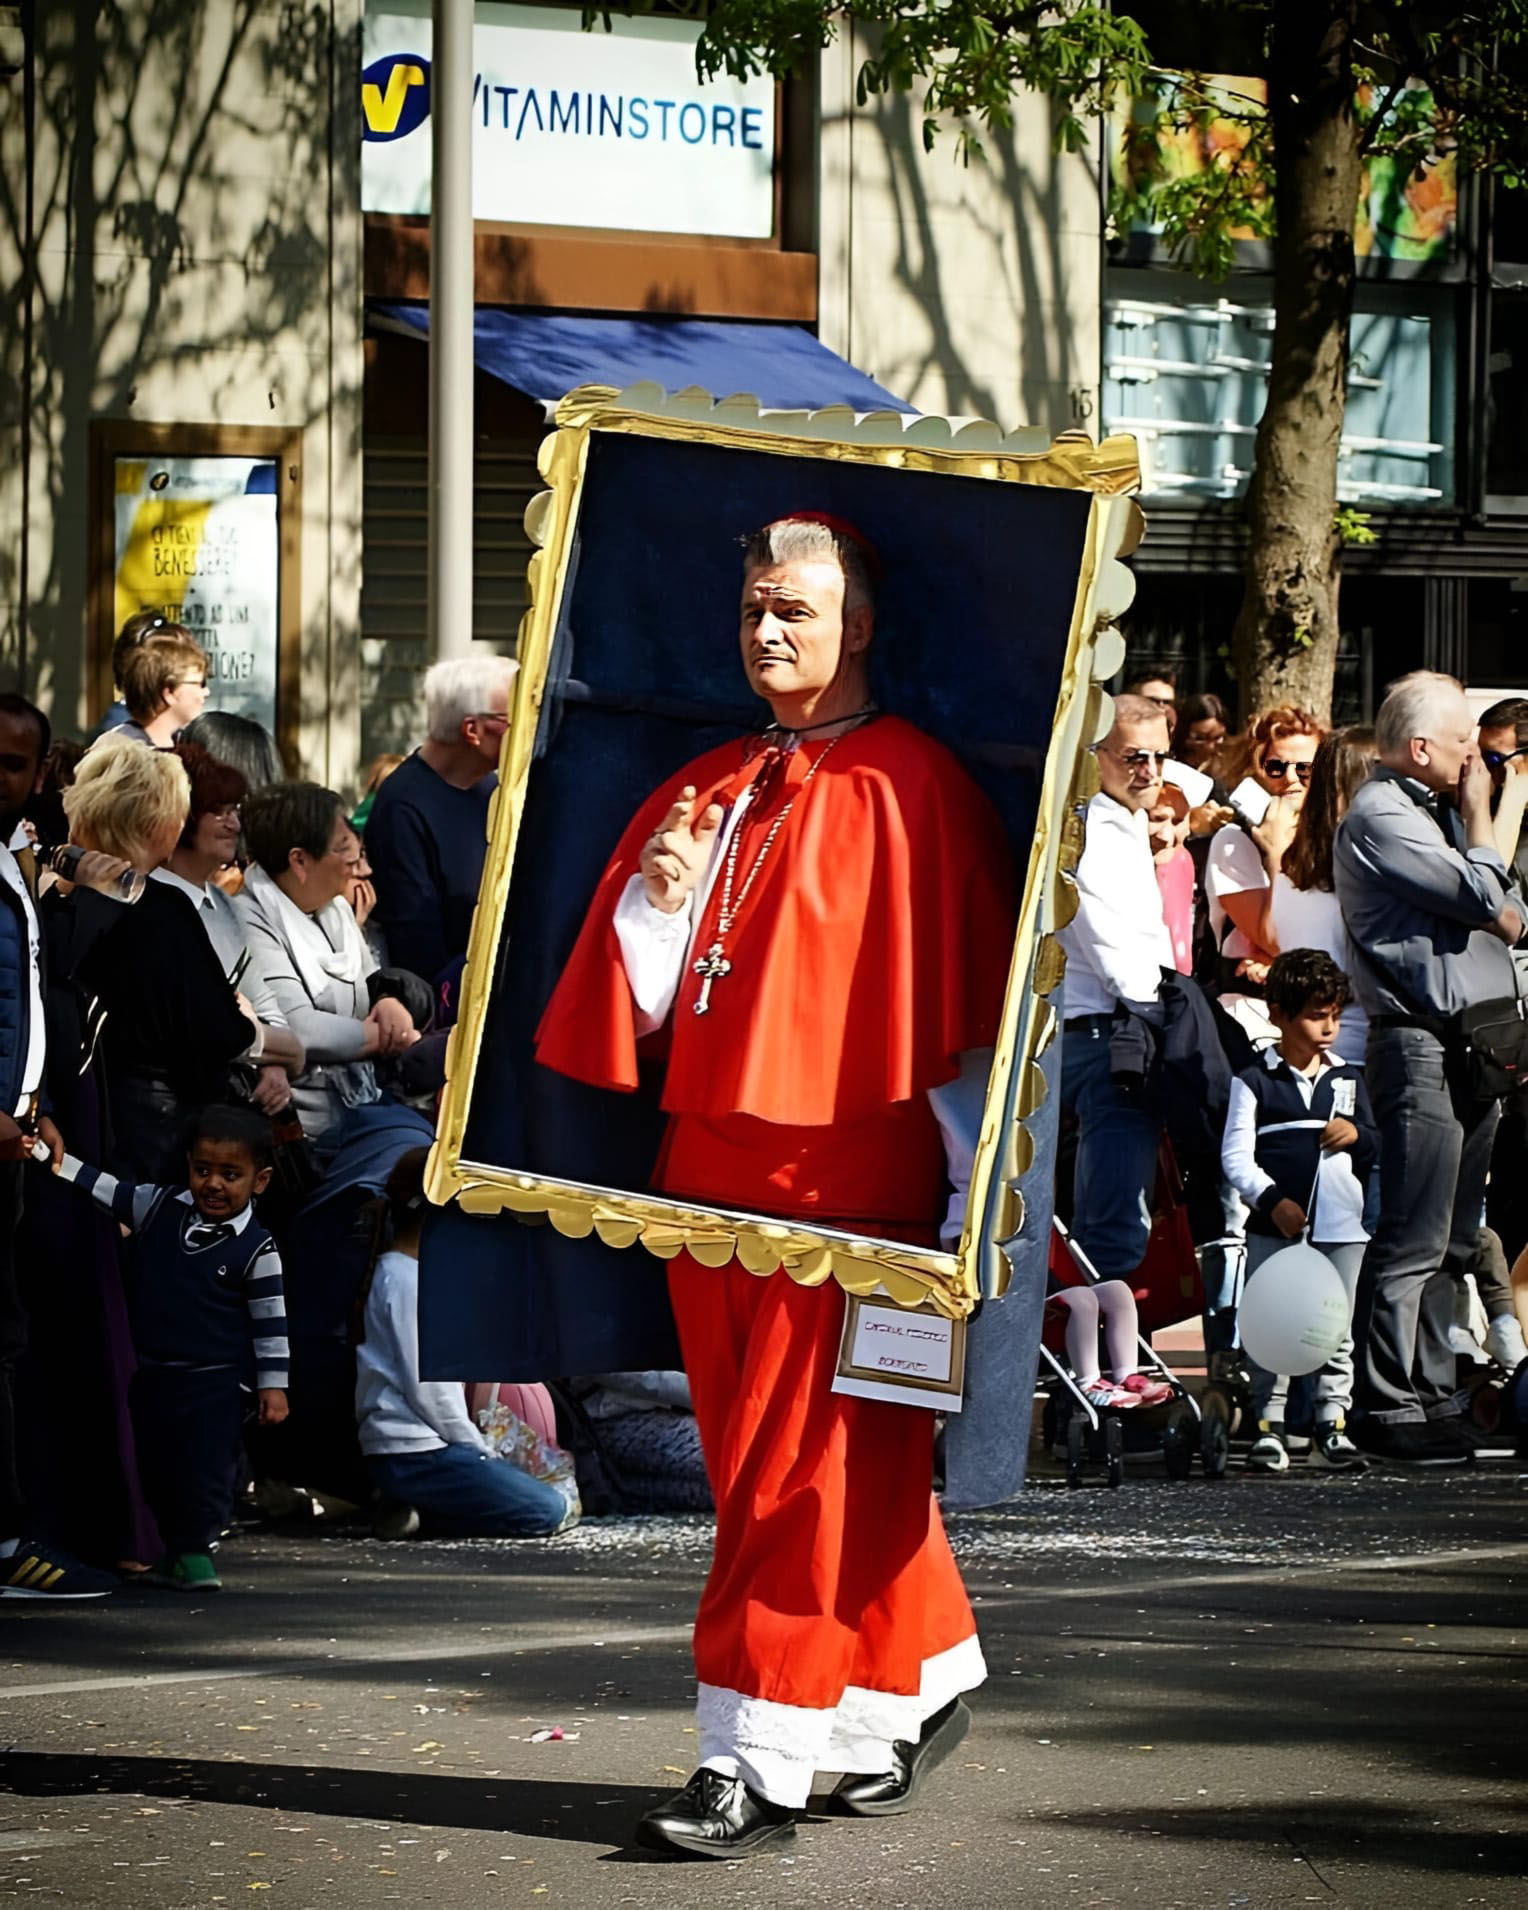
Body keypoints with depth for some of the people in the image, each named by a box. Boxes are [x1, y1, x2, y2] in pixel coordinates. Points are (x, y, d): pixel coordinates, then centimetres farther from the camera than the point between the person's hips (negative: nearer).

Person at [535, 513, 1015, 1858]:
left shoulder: (915, 790, -5)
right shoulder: (701, 794, 14)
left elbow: (966, 1004, -6)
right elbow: (640, 1002, 11)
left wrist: (974, 1194, -10)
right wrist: (656, 900, -9)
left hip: (848, 1178, -7)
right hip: (710, 1170, 7)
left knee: (802, 1471, -7)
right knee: (764, 1466, 12)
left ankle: (761, 1765, -6)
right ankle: (929, 1678, 29)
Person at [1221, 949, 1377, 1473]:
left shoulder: (1348, 1078, 13)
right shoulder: (1254, 1081, 0)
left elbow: (1377, 1150, 17)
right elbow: (1236, 1156, -6)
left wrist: (1359, 1134, -5)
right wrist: (1272, 1200, -19)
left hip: (1341, 1226, 3)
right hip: (1273, 1227, -3)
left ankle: (1333, 1425, 9)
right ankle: (1268, 1426, 4)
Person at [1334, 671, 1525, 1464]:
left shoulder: (1436, 810, 20)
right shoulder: (1380, 818, -10)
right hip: (1422, 1047, -9)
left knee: (1451, 1240, 10)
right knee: (1416, 1238, -10)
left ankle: (1430, 1395, 14)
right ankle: (1386, 1406, -9)